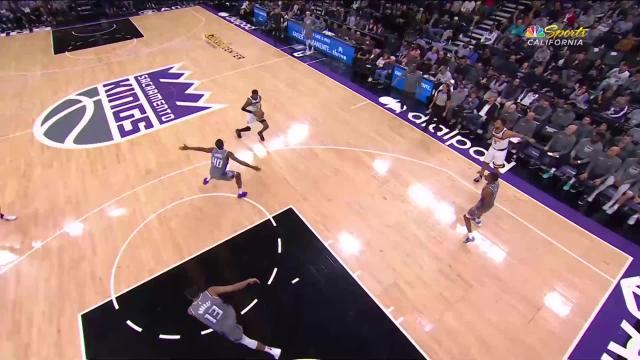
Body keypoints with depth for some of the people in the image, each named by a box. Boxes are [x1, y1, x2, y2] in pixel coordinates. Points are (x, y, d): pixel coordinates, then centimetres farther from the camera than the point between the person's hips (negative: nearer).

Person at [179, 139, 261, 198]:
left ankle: (207, 180, 66)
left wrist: (188, 148, 18)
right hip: (221, 176, -5)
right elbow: (239, 161, -31)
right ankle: (240, 193, 14)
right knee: (237, 174, 14)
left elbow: (201, 148, 4)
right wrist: (252, 166, -32)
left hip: (212, 174, 6)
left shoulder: (213, 150, -9)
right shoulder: (227, 153, -25)